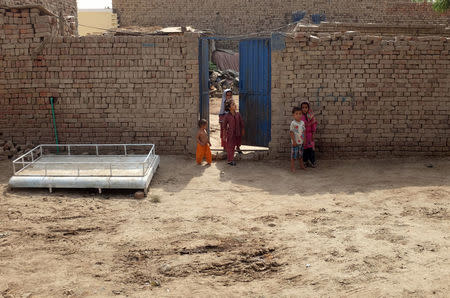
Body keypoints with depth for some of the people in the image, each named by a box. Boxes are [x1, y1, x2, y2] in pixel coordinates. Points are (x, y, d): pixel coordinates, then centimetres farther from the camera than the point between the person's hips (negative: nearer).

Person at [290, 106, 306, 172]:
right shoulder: (293, 123, -12)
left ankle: (302, 165, 27)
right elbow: (291, 132, -12)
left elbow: (304, 131, 14)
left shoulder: (302, 123, 7)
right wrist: (294, 141, -15)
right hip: (295, 142, -6)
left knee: (300, 155, 17)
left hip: (301, 142, 6)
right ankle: (292, 167, 5)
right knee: (293, 155, -1)